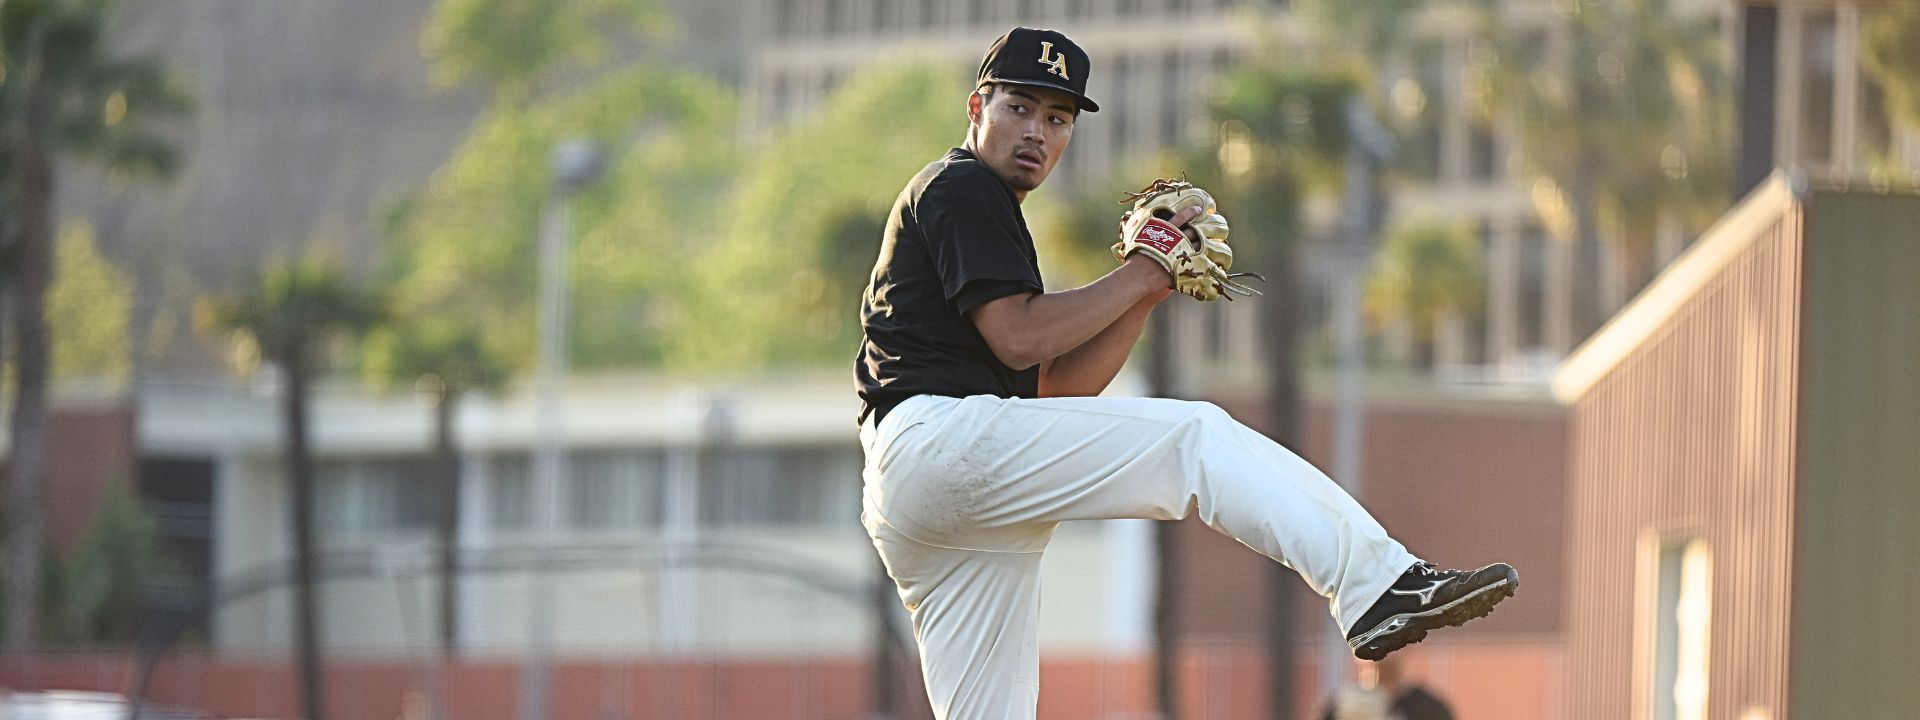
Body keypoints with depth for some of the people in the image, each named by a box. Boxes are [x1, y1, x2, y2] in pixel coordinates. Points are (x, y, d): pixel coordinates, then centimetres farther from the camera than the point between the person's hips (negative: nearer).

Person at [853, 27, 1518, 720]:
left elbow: (1056, 388, 23)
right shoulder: (960, 188, 3)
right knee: (1195, 437, -15)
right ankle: (1378, 585, -26)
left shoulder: (982, 207, 32)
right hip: (936, 434, -10)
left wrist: (1147, 287, 12)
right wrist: (1137, 276, -1)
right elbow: (1018, 339, -11)